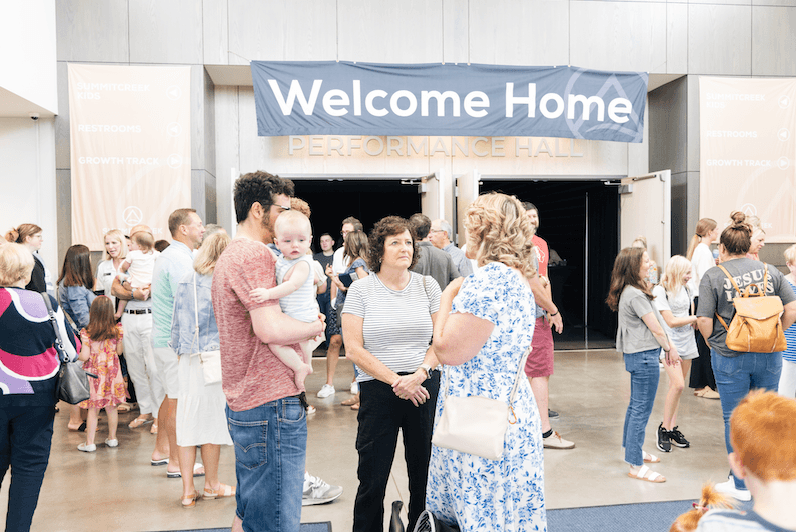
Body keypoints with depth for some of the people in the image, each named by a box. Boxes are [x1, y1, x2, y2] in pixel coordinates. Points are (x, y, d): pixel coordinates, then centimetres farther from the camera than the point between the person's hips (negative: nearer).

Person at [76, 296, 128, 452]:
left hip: (94, 373, -2)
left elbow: (85, 356, -13)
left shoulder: (86, 332, -12)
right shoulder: (117, 330, -5)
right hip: (112, 372, 2)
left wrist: (77, 354, 8)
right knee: (111, 407, 13)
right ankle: (112, 438, 25)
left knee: (93, 409, 5)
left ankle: (89, 442, 12)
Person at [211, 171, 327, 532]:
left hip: (242, 404, 11)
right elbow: (270, 329, -24)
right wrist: (316, 327, -7)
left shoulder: (228, 255, 19)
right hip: (271, 402, -11)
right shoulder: (255, 254, -15)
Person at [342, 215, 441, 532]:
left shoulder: (427, 286, 7)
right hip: (378, 390, -2)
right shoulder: (361, 290, 0)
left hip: (425, 389, 2)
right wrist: (396, 381, -11)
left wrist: (419, 374, -11)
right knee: (372, 479, 3)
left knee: (425, 475, 8)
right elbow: (353, 350, -5)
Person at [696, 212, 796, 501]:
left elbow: (704, 320, -12)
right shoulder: (770, 270, 4)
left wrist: (714, 344, 5)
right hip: (769, 356, 4)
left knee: (734, 419, 8)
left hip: (731, 357, -4)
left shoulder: (713, 276, -7)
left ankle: (740, 485, 17)